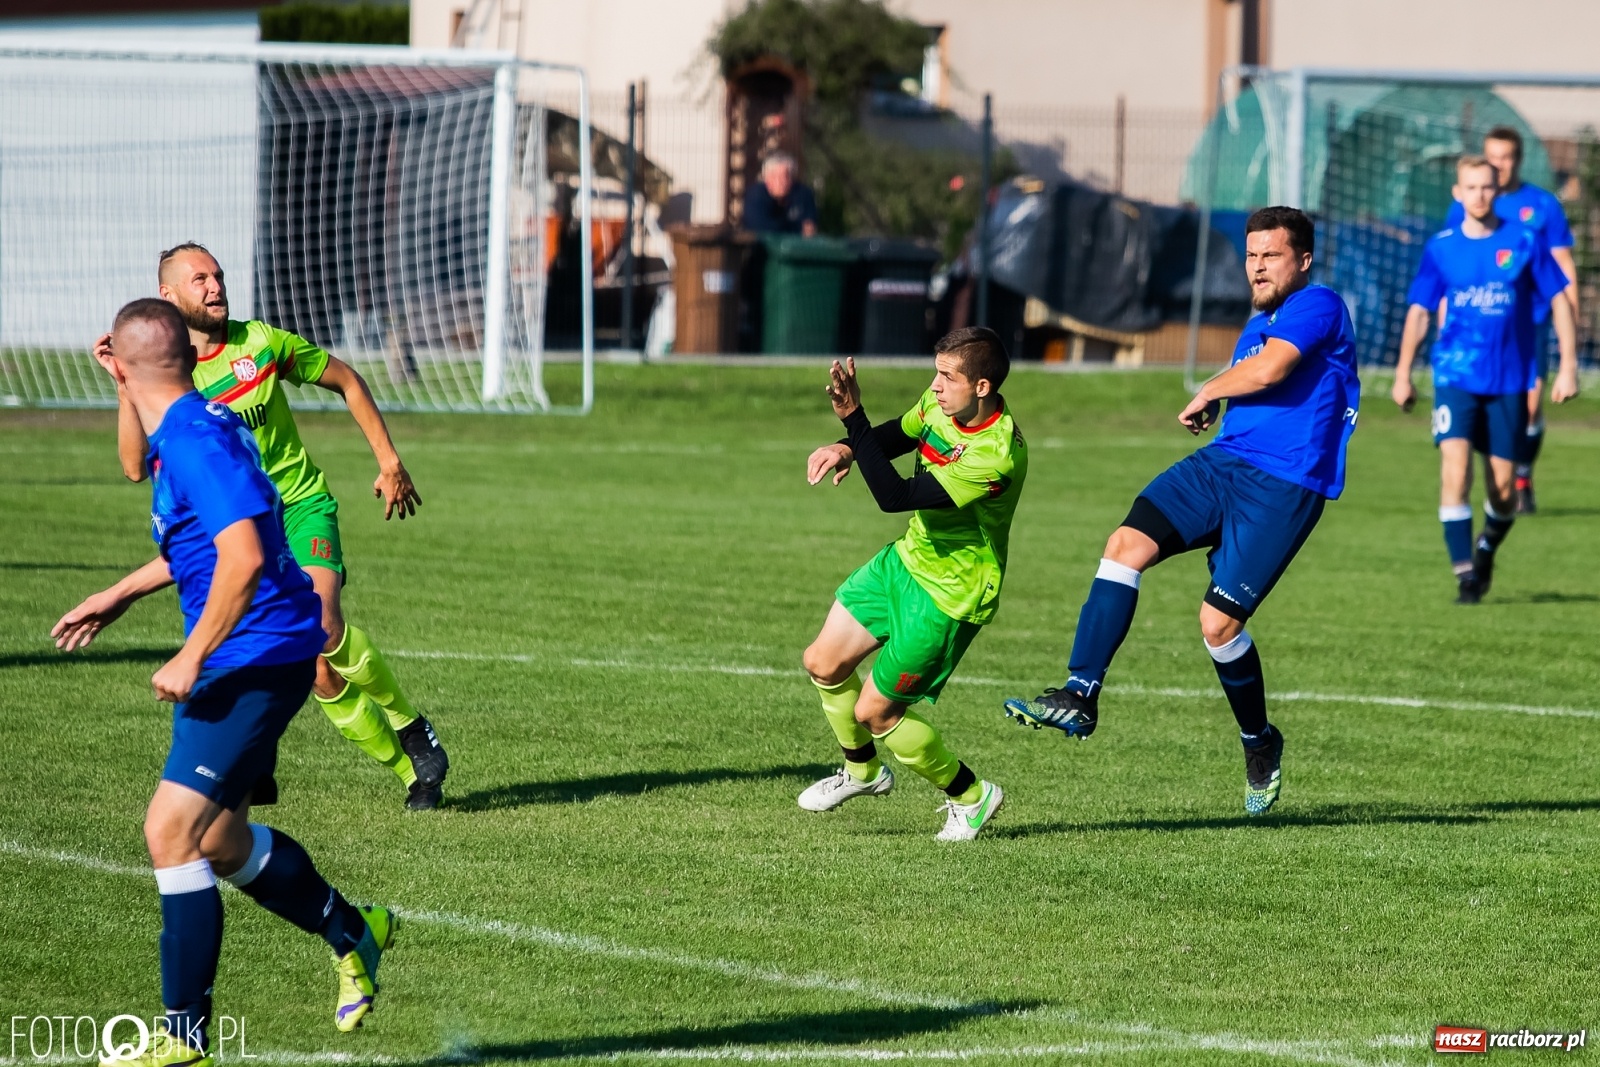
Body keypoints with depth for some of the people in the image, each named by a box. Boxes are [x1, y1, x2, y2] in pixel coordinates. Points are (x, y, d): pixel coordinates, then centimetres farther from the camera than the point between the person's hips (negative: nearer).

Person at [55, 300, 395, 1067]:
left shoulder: (195, 442, -21)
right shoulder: (196, 426, 12)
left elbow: (244, 557, -31)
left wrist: (191, 659, -25)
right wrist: (121, 596, 32)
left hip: (257, 657, -10)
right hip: (243, 662, 10)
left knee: (171, 830, -14)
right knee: (217, 840, 20)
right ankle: (354, 935, 40)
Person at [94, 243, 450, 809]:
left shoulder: (261, 344, -3)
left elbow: (346, 380, 10)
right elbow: (136, 465, -18)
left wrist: (389, 461, 9)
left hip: (301, 507, -1)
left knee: (322, 626, -27)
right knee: (318, 674, -7)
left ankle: (408, 722, -3)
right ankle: (411, 770, 8)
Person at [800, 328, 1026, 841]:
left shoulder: (996, 456, -34)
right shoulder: (940, 404, -9)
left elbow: (896, 497, -35)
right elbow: (896, 434, 13)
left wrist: (852, 418, -38)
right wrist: (845, 448, -10)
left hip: (950, 594, -8)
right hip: (907, 560, 8)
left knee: (874, 711, -2)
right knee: (824, 663, 12)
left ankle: (970, 796, 19)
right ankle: (863, 771, 38)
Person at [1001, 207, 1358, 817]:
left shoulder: (1319, 306, -7)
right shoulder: (1257, 325, 22)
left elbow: (1268, 371, -22)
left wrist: (1207, 394, -5)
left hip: (1284, 487, -8)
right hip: (1221, 463, 8)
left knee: (1218, 623, -10)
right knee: (1126, 544, -13)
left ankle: (1260, 743, 17)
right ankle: (1080, 697, -16)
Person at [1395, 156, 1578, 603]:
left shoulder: (1524, 242, -2)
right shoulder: (1441, 247, 2)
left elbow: (1559, 301, 4)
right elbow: (1419, 312, 10)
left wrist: (1568, 367, -2)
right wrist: (1403, 375, 8)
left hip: (1510, 381, 0)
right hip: (1455, 376, 0)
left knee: (1502, 488, 2)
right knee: (1455, 468, -18)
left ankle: (1487, 549, 34)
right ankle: (1464, 573, -13)